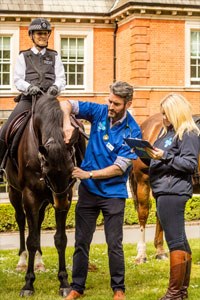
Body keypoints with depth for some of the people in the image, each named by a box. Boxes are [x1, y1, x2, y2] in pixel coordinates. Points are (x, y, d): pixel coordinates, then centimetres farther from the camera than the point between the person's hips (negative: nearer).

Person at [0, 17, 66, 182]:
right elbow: (18, 80, 3)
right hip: (28, 100, 0)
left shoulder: (54, 56, 14)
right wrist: (29, 87, -18)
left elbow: (61, 79, 6)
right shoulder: (23, 56, 12)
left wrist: (55, 87, -18)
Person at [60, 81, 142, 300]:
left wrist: (88, 174, -22)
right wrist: (67, 123, -21)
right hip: (88, 190, 3)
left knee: (114, 244, 0)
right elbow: (66, 105, -1)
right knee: (81, 242, 11)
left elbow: (119, 168, -16)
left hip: (113, 193, -3)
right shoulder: (99, 112, -4)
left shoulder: (132, 132, -13)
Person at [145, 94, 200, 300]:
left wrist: (165, 157, -21)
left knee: (175, 242, -8)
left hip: (173, 192, -10)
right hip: (163, 192, 10)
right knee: (180, 242, 13)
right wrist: (149, 154, 4)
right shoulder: (167, 131, 19)